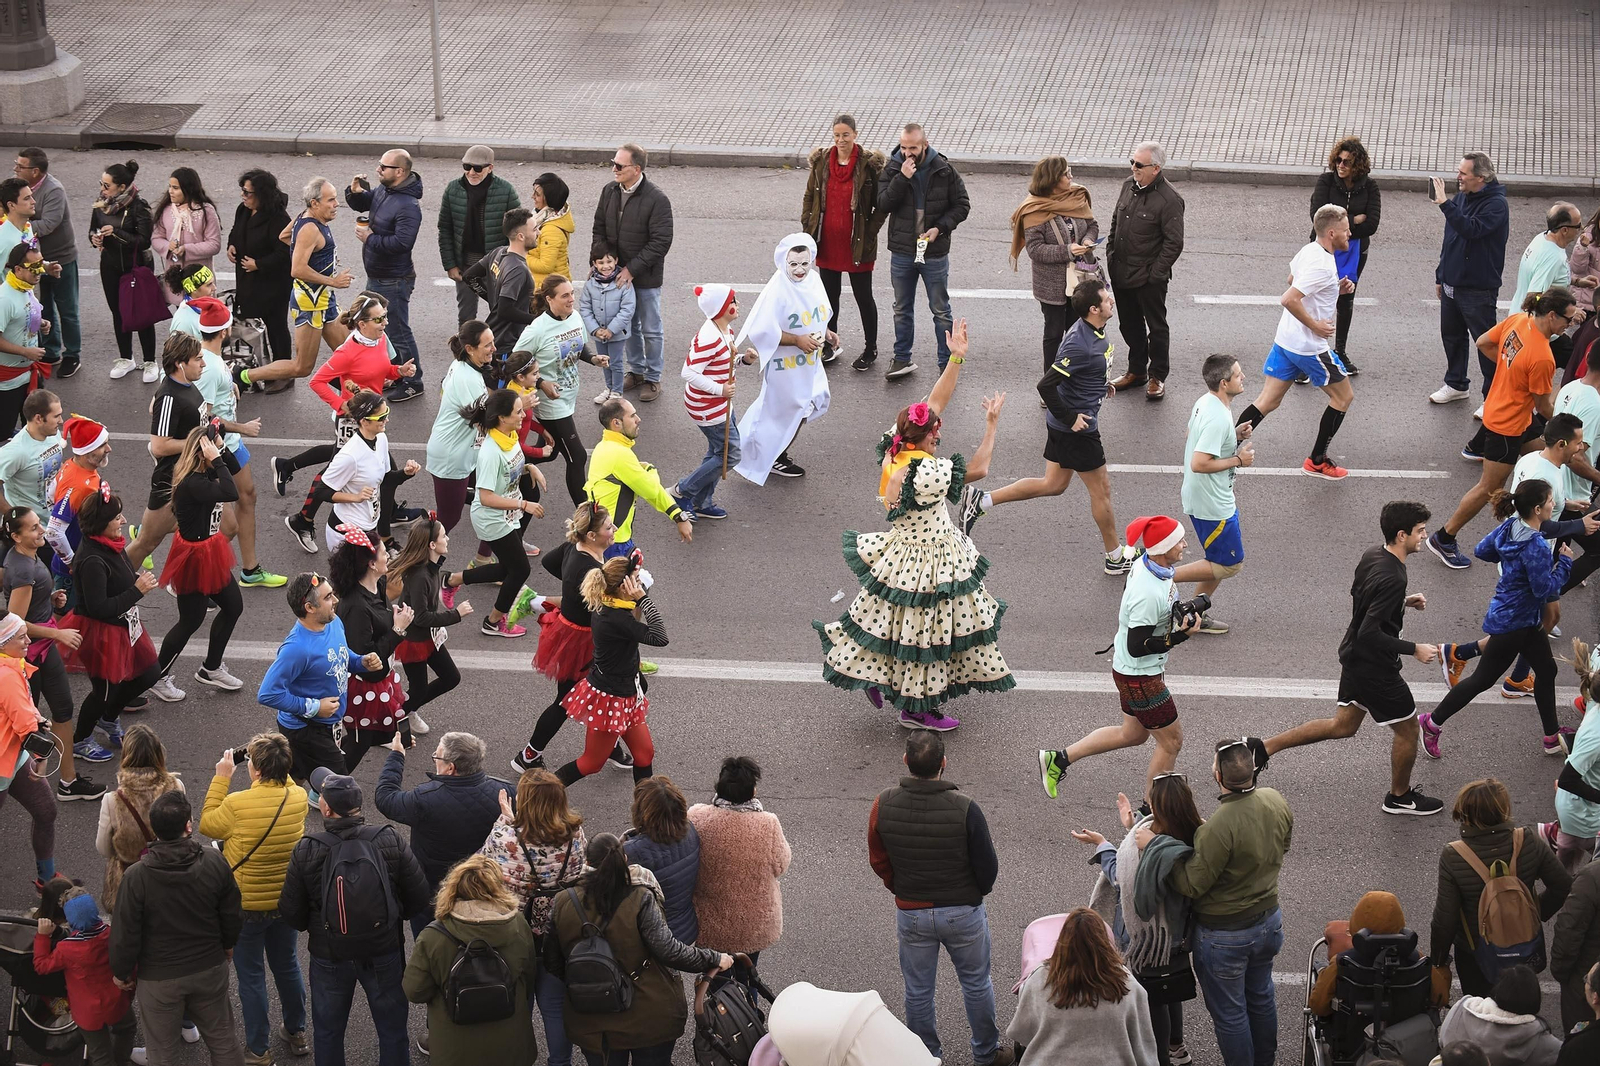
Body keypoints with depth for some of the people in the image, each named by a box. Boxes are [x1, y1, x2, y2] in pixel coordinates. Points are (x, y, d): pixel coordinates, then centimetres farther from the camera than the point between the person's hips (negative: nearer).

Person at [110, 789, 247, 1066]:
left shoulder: (136, 876, -23)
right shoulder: (214, 862, -15)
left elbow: (125, 933, -15)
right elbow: (233, 915, -1)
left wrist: (121, 972, 4)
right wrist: (227, 944, 20)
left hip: (159, 979, -2)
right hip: (210, 970, 3)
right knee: (223, 1040, 19)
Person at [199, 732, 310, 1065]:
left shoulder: (237, 804, -28)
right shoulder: (298, 798, -14)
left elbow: (207, 825, -9)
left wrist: (221, 778, -5)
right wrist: (276, 767, 5)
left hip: (246, 906, -4)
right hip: (286, 901, 5)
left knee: (251, 976, 11)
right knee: (287, 966, 24)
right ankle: (297, 1033, 39)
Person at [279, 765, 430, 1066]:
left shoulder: (306, 851, -19)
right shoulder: (390, 841, -17)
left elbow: (291, 916, -11)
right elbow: (419, 900, -10)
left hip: (329, 957, -1)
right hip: (384, 952, 1)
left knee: (328, 1034, 21)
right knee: (392, 1031, 19)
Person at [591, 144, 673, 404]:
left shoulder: (657, 199, -20)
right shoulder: (610, 192, -1)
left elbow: (661, 242, -20)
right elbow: (599, 228, 9)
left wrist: (632, 269, -22)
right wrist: (599, 260, -5)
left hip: (646, 276, -5)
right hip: (618, 272, 5)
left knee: (650, 330, 7)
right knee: (629, 326, 19)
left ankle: (653, 378, 21)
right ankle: (636, 371, 34)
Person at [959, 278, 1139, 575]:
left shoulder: (1094, 330, 1)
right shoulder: (1080, 344, -29)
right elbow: (1046, 385, -30)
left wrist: (1099, 385, 18)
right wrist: (1070, 419, -22)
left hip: (1063, 425, 10)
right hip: (1077, 428, -10)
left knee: (1053, 484, 19)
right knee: (1101, 490, 6)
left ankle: (981, 501, 19)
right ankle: (1116, 558, 23)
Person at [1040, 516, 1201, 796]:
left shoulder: (1145, 563, -5)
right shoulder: (1149, 595, -35)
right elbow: (1137, 647, -29)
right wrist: (1181, 636, -28)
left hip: (1124, 664, 10)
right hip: (1139, 676, -10)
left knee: (1133, 734, 25)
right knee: (1171, 740, 7)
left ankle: (1058, 759, 30)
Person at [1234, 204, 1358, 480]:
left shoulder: (1308, 250, 5)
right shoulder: (1323, 266, -24)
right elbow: (1289, 299, -31)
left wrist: (1336, 288, 14)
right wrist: (1315, 325, -21)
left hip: (1285, 341, 9)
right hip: (1310, 347, -9)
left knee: (1267, 402, 9)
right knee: (1344, 397, 11)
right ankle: (1317, 461, 19)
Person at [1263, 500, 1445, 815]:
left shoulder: (1371, 556, -3)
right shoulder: (1392, 579, -31)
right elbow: (1370, 633, -31)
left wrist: (1403, 601, 9)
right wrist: (1414, 649, -22)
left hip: (1353, 656, 9)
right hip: (1375, 668, -9)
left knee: (1343, 725, 23)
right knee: (1407, 730, 12)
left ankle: (1265, 746, 23)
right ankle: (1400, 797, 32)